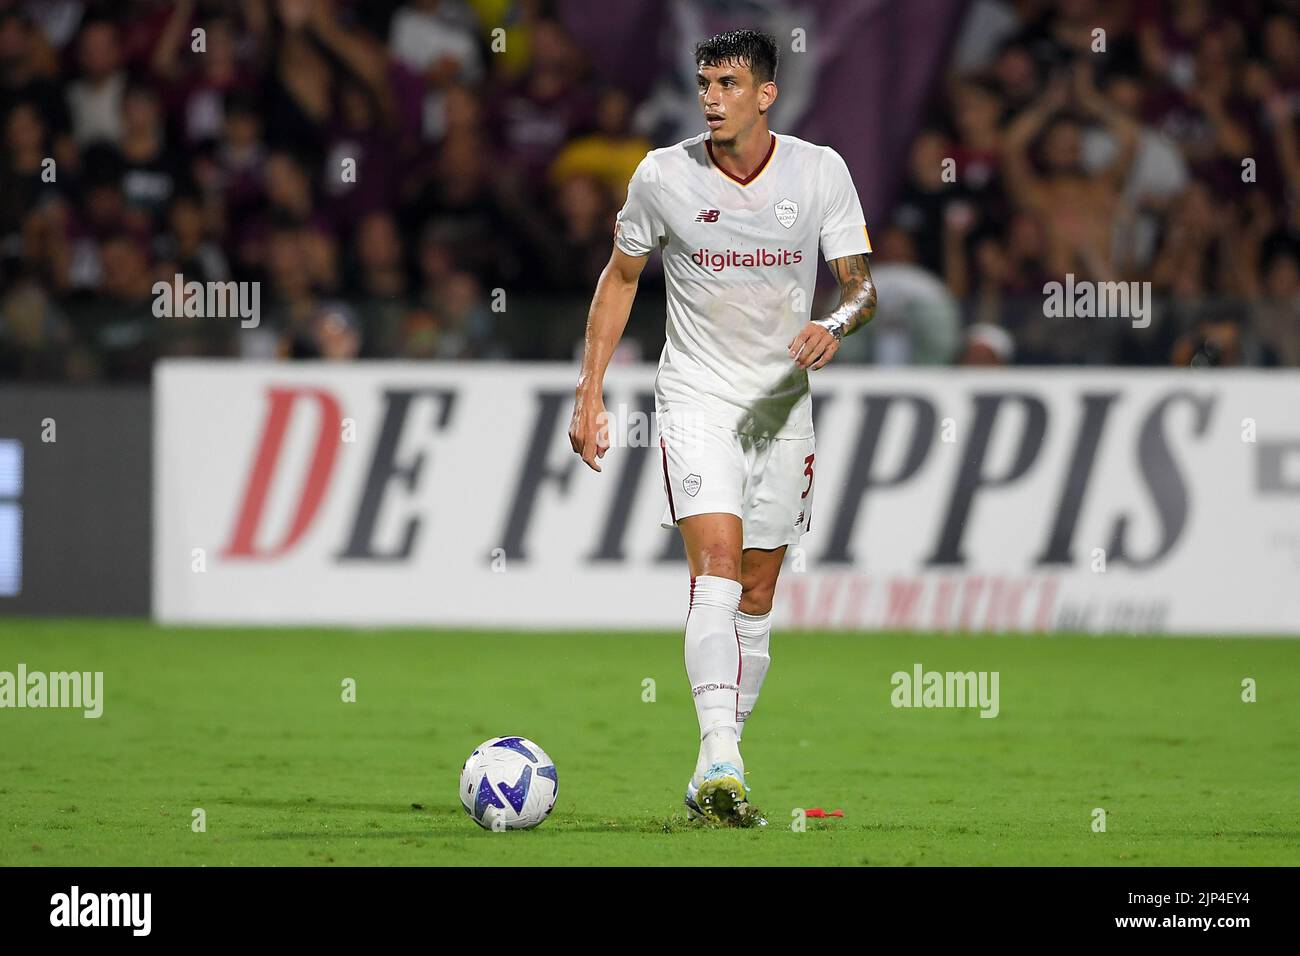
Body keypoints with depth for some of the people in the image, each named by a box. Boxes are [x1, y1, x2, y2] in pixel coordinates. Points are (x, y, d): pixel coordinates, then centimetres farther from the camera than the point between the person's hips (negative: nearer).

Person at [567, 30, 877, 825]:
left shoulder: (821, 172, -5)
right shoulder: (664, 176, -7)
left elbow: (861, 284, -2)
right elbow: (621, 276, 7)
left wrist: (837, 325, -26)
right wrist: (590, 393, 3)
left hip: (783, 402, 3)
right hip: (696, 397, -3)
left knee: (757, 596, 7)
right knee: (717, 565, -21)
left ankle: (716, 770, 18)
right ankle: (721, 764, -33)